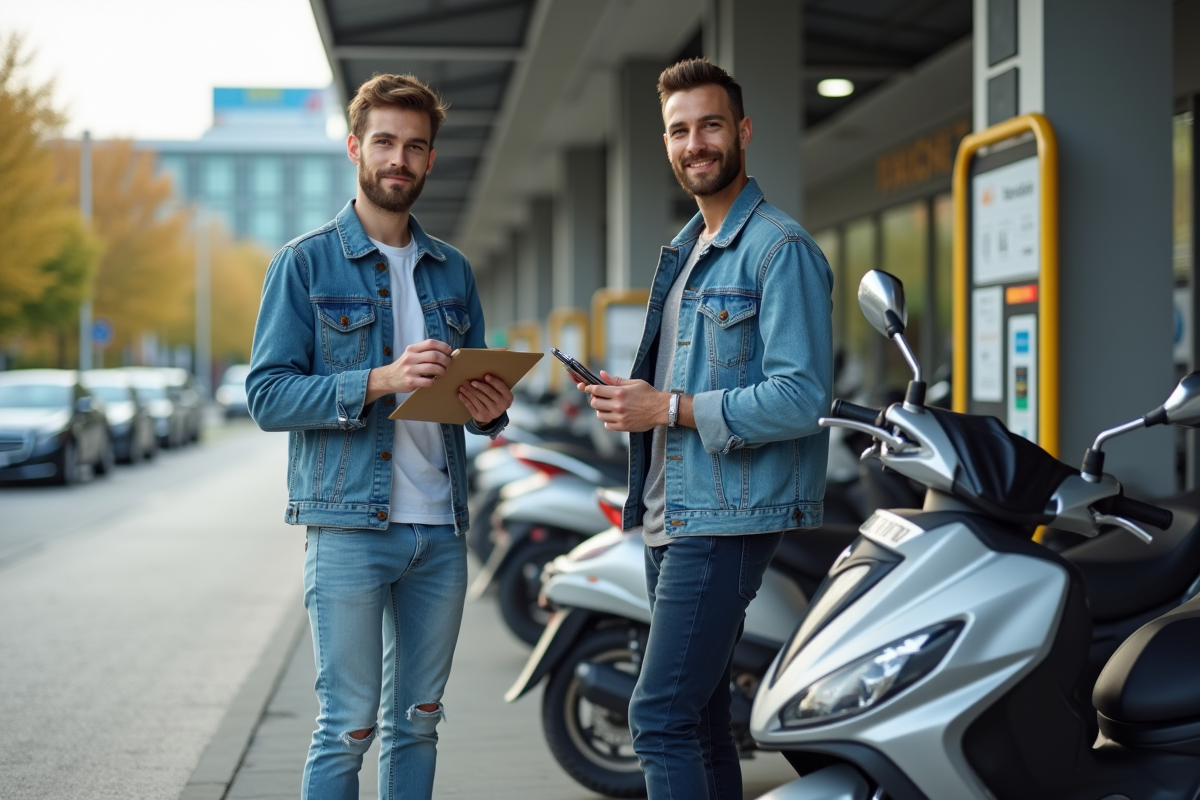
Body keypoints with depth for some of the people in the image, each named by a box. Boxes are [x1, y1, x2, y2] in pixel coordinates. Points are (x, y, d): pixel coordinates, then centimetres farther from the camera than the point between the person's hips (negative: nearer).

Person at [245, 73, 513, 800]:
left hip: (441, 527, 5)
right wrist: (380, 381, -21)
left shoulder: (452, 270, 15)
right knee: (350, 725, -3)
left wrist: (491, 409, -4)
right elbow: (268, 396, -9)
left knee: (417, 720, 11)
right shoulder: (306, 263, -1)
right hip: (350, 526, -5)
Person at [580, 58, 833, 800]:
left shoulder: (781, 248, -11)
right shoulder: (686, 249, 19)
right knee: (699, 719, 14)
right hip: (672, 515, 10)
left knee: (661, 718, -14)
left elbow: (801, 398, -20)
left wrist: (669, 408, -19)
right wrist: (633, 396, 9)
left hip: (730, 519, -10)